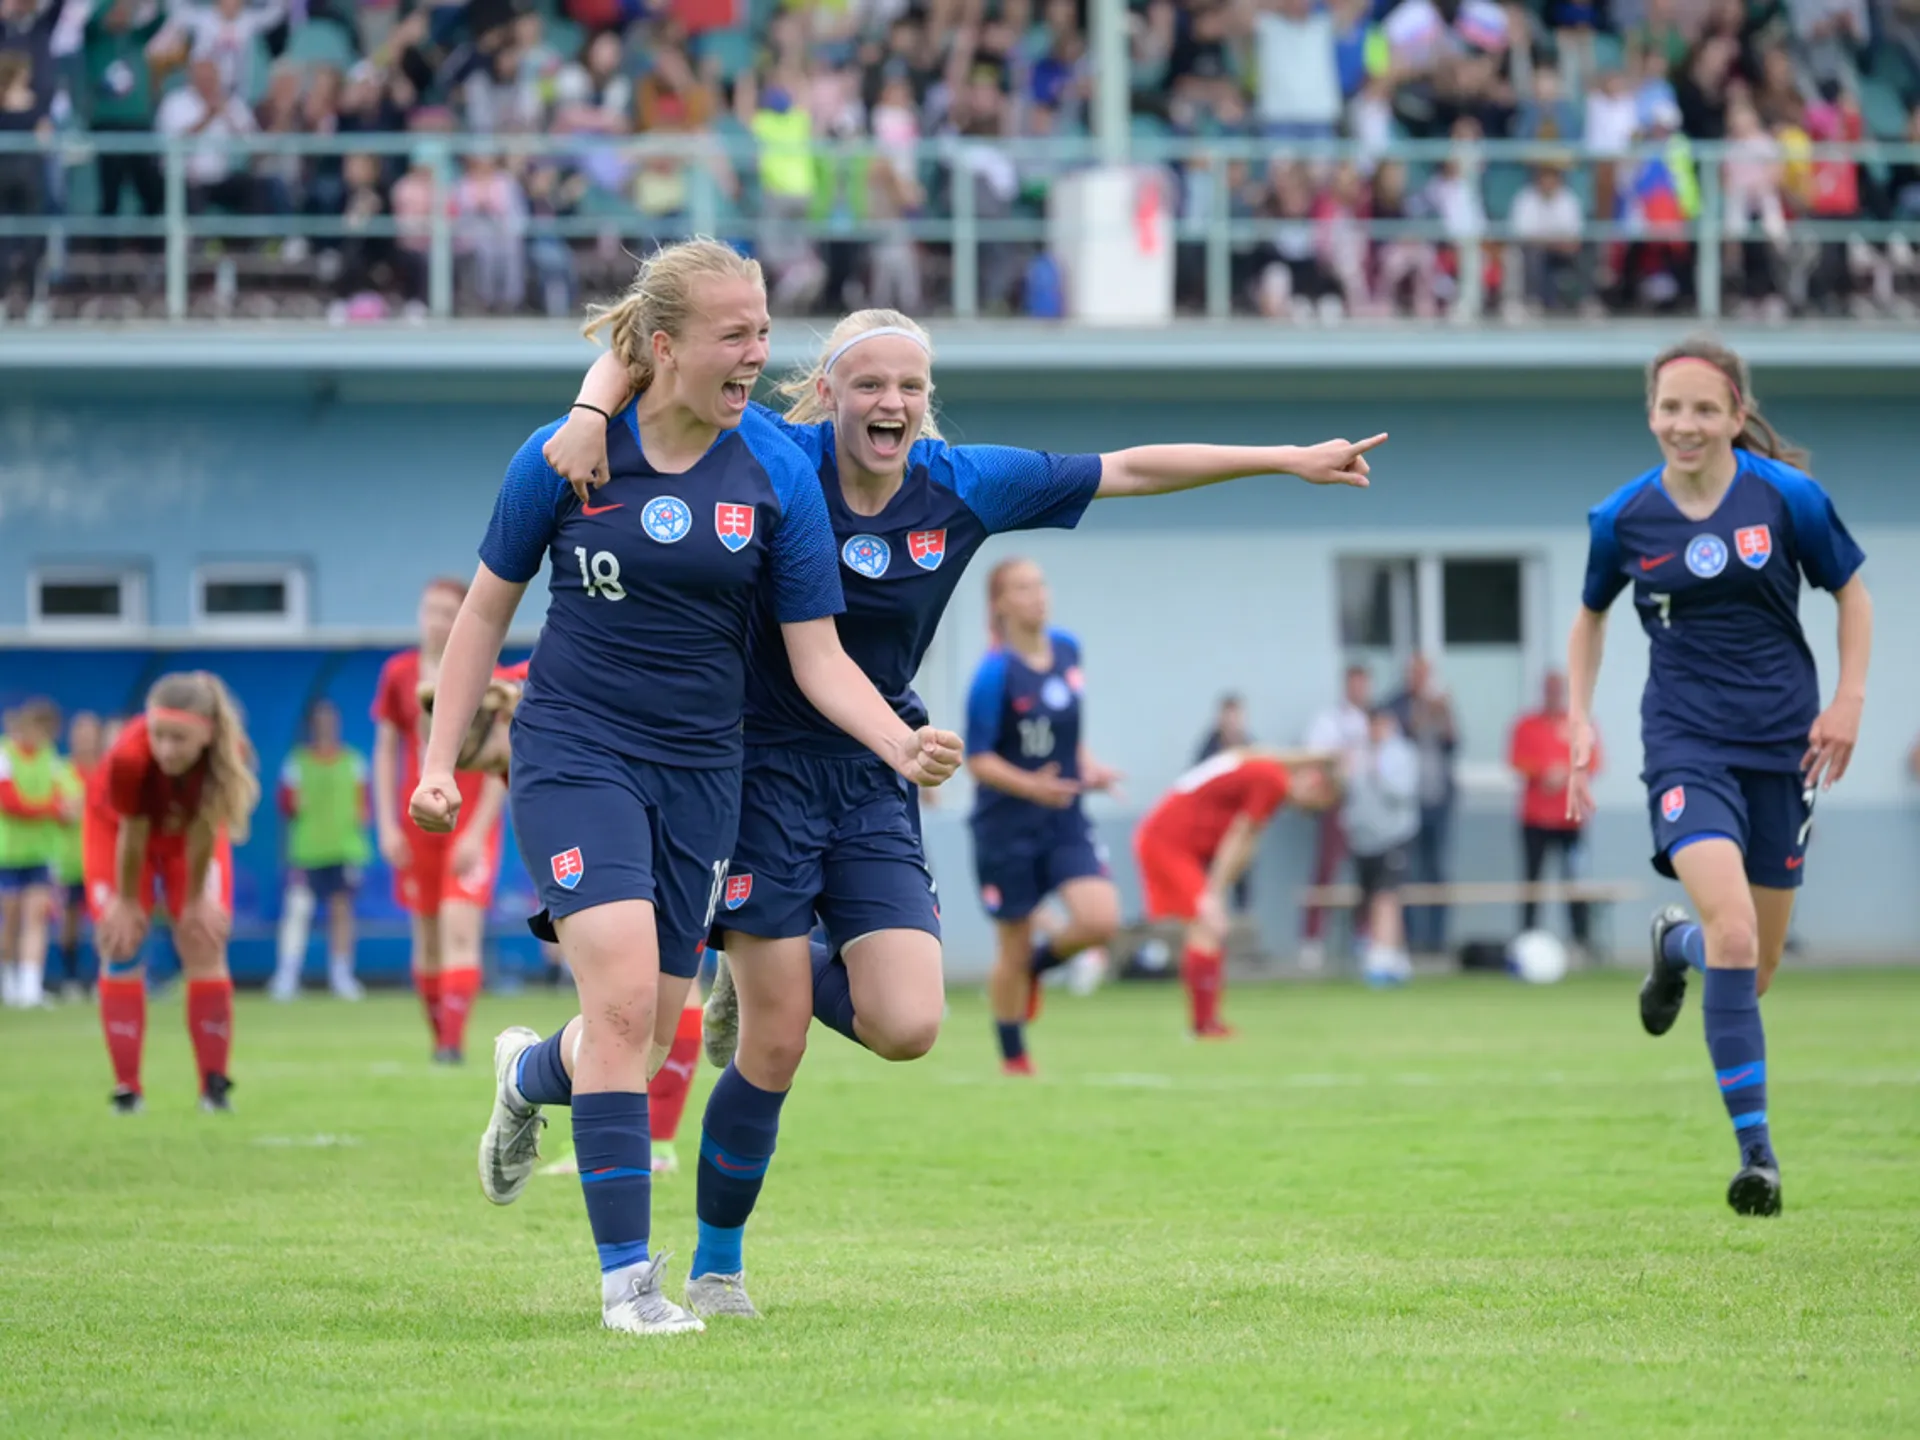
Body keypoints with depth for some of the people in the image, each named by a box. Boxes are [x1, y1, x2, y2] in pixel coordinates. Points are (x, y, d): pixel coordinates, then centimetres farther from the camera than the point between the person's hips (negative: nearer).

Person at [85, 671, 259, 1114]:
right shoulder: (129, 759, -44)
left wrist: (195, 902, -14)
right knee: (120, 943, -7)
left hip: (188, 828, 2)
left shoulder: (230, 754, -39)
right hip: (118, 827, -1)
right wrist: (126, 902, -15)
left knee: (204, 943, -3)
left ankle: (215, 1087, 2)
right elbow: (132, 835, -29)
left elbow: (204, 833, -25)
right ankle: (126, 1089, -3)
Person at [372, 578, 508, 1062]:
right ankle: (439, 1036, 19)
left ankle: (454, 1040, -22)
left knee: (460, 928, -17)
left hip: (471, 823, -4)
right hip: (417, 823, 4)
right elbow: (386, 751, 9)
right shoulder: (399, 673, 4)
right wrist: (387, 825, 2)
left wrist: (479, 831, -12)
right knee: (427, 938, 8)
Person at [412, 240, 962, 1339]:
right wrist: (441, 761, 2)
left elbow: (818, 655, -2)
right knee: (623, 993, -21)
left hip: (700, 771, 3)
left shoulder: (777, 473, -4)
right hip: (576, 752, -3)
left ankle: (531, 1074, 46)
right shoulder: (566, 459, -7)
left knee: (642, 1042, 8)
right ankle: (627, 1277, -14)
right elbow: (488, 608, 5)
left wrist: (902, 746, -19)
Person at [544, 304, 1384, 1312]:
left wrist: (1290, 459, 8)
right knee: (774, 1051, -6)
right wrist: (590, 418, -33)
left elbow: (1130, 470, 7)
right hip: (766, 766, -4)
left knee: (905, 1029, -12)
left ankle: (763, 975, 20)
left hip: (875, 779, 4)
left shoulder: (962, 485, -1)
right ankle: (716, 1263, 16)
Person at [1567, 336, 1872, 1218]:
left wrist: (1850, 699, -3)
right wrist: (1580, 719, 7)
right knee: (1733, 931, -24)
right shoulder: (1623, 518, -3)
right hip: (1686, 741, -1)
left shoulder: (1786, 496, -7)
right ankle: (1755, 1150, -18)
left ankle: (1677, 943, 48)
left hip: (1782, 741, 1)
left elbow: (1851, 592, 7)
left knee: (1754, 973, 9)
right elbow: (1590, 616, 15)